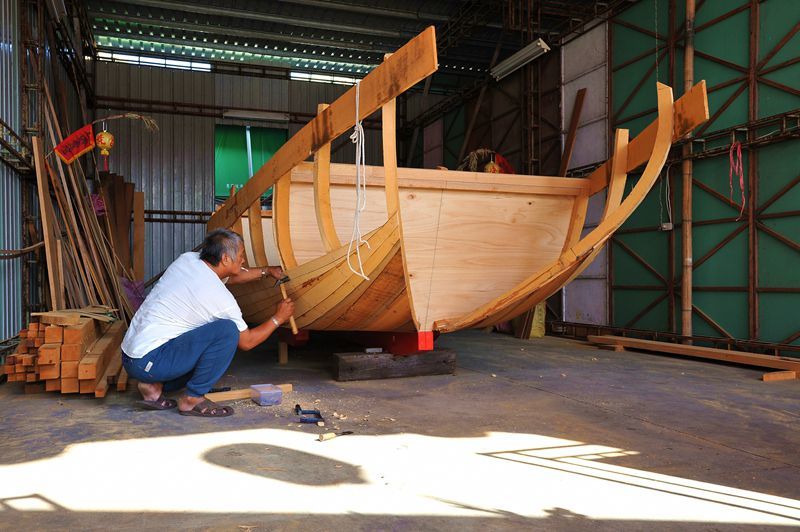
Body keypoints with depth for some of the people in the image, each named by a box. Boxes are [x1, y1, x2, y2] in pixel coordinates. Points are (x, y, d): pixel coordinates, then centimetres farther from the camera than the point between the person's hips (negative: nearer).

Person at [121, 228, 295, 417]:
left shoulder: (187, 259, 6)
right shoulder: (220, 297, -16)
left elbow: (229, 276, 27)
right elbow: (246, 342, -2)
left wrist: (266, 271, 24)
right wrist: (278, 318, 10)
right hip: (149, 362, -9)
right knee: (228, 331, -20)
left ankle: (154, 387, 10)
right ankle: (192, 399, -8)